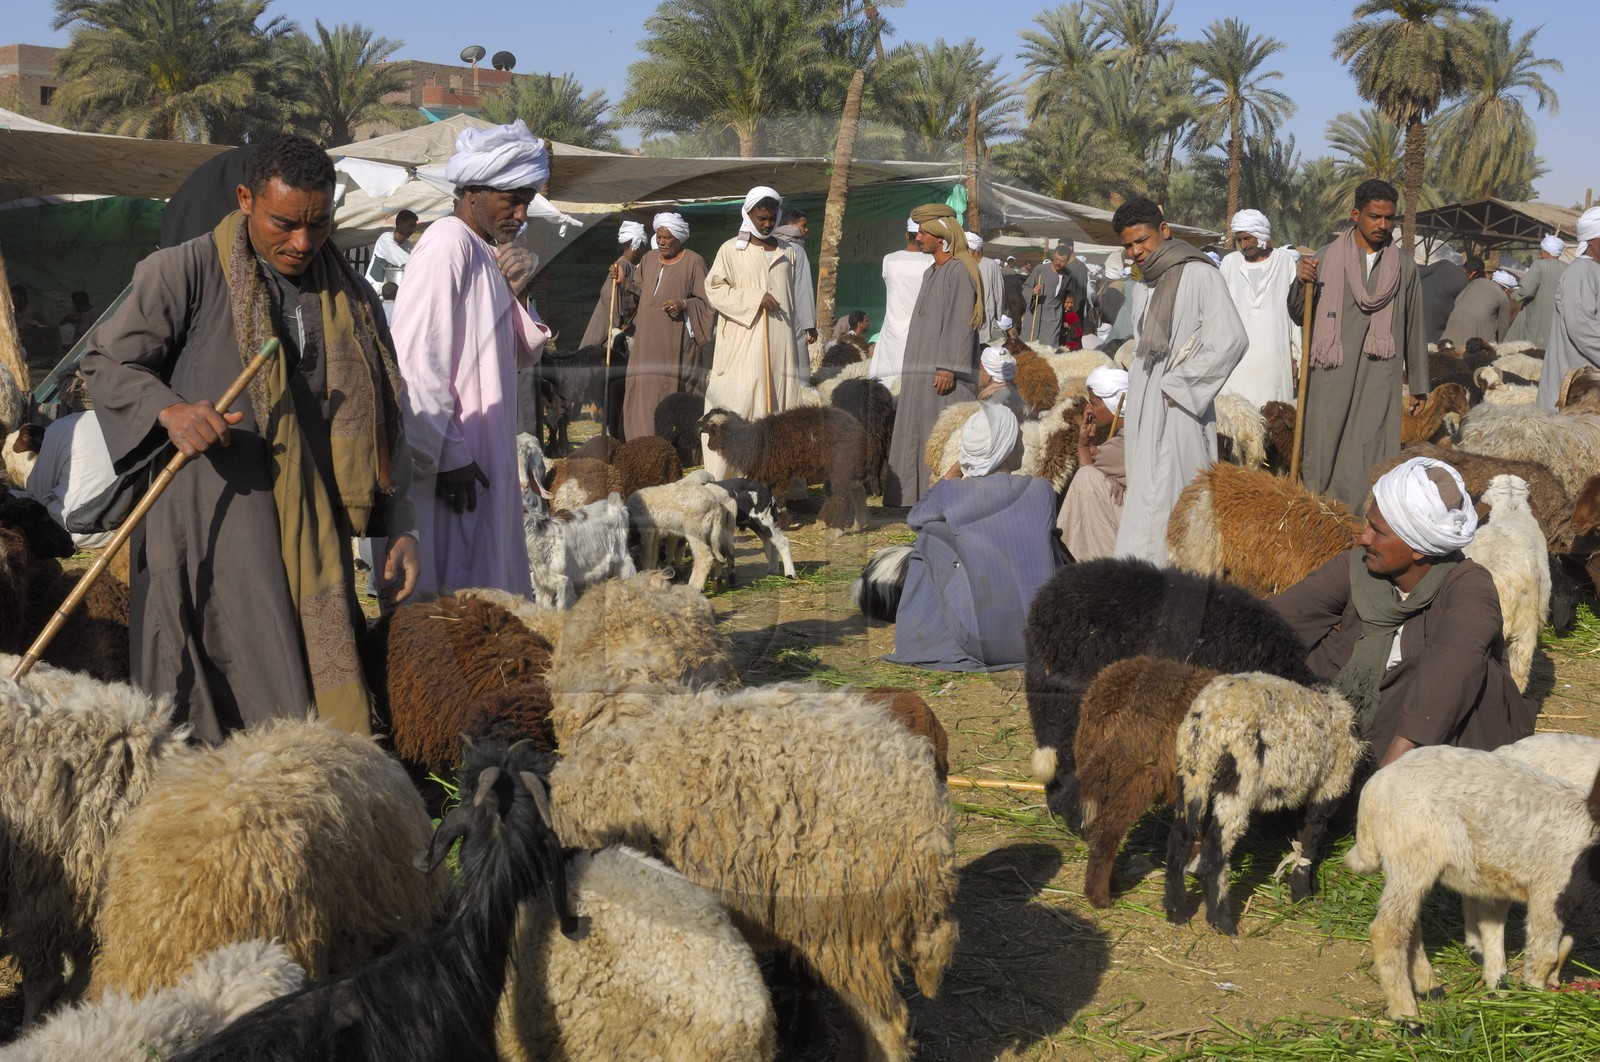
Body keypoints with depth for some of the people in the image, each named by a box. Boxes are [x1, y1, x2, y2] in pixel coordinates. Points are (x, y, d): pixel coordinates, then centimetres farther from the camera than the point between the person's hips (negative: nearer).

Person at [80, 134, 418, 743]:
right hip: (208, 525, -4)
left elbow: (380, 420, 17)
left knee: (325, 701, 2)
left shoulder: (351, 299, 13)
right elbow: (106, 362, -1)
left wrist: (399, 530, 13)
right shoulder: (187, 273, -1)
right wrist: (168, 409, -22)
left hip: (314, 532, 4)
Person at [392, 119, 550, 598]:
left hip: (480, 456, 10)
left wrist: (517, 295, 0)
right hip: (449, 464, -10)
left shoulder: (487, 251, 14)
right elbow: (418, 362, -20)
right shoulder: (447, 244, -13)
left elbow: (519, 355, 18)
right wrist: (448, 456, -20)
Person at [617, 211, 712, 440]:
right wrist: (623, 280, 3)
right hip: (647, 339, 5)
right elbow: (639, 291, 20)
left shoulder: (693, 262, -2)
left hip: (677, 341, -5)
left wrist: (684, 305, -19)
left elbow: (705, 300, -3)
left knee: (674, 391, -9)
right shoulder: (649, 259, 15)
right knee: (644, 390, 1)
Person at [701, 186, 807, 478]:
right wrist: (755, 298, -13)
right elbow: (713, 289, -3)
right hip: (742, 344, -4)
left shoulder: (787, 253, 16)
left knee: (779, 405, 0)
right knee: (740, 408, -9)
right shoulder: (731, 250, 3)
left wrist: (798, 342, 16)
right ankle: (731, 477, -8)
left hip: (780, 344, 4)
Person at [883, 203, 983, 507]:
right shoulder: (930, 274, 19)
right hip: (921, 373, 10)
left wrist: (948, 368, -22)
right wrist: (913, 372, 17)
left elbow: (961, 324, -16)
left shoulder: (959, 271, -10)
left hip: (945, 371, -10)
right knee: (916, 435, 9)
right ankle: (916, 498, 13)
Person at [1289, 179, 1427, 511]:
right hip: (1331, 373, 0)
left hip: (1379, 375, 0)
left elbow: (1414, 327, 15)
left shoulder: (1404, 266, 9)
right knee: (1324, 449, 0)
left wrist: (1418, 385, 17)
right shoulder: (1328, 257, 4)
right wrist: (1301, 283, -13)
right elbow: (1299, 315, 8)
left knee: (1368, 456, -6)